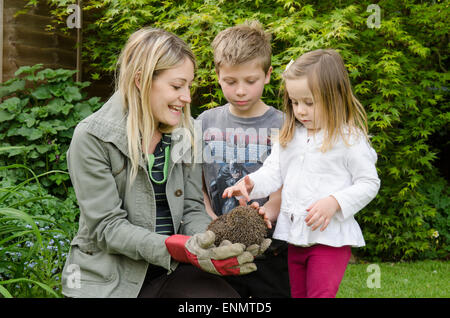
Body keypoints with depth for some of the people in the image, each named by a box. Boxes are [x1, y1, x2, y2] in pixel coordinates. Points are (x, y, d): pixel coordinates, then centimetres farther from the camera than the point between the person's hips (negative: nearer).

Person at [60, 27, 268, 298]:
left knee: (227, 296, -21)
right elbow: (106, 227, -15)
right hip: (109, 279, -4)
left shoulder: (186, 132, 3)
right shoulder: (92, 138, -11)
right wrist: (180, 248, -27)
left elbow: (192, 209, 4)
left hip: (171, 271, 4)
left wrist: (215, 244, -18)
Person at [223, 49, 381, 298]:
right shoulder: (289, 137, 9)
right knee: (296, 294, 17)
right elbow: (274, 172, 8)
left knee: (320, 293, -7)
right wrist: (250, 184, -13)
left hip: (330, 236, -6)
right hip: (293, 235, 6)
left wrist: (335, 202, -21)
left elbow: (369, 183, -7)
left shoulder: (349, 139, -8)